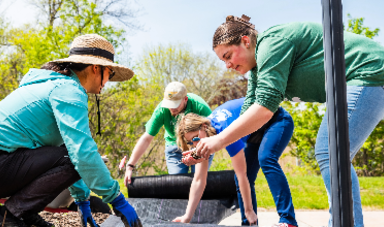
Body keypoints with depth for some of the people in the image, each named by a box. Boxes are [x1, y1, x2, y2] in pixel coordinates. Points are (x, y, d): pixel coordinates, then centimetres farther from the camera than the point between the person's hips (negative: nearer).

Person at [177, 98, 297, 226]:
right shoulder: (204, 129, -11)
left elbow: (242, 175, -30)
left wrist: (249, 210, -25)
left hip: (278, 121, -9)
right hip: (258, 132, 9)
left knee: (266, 159, -33)